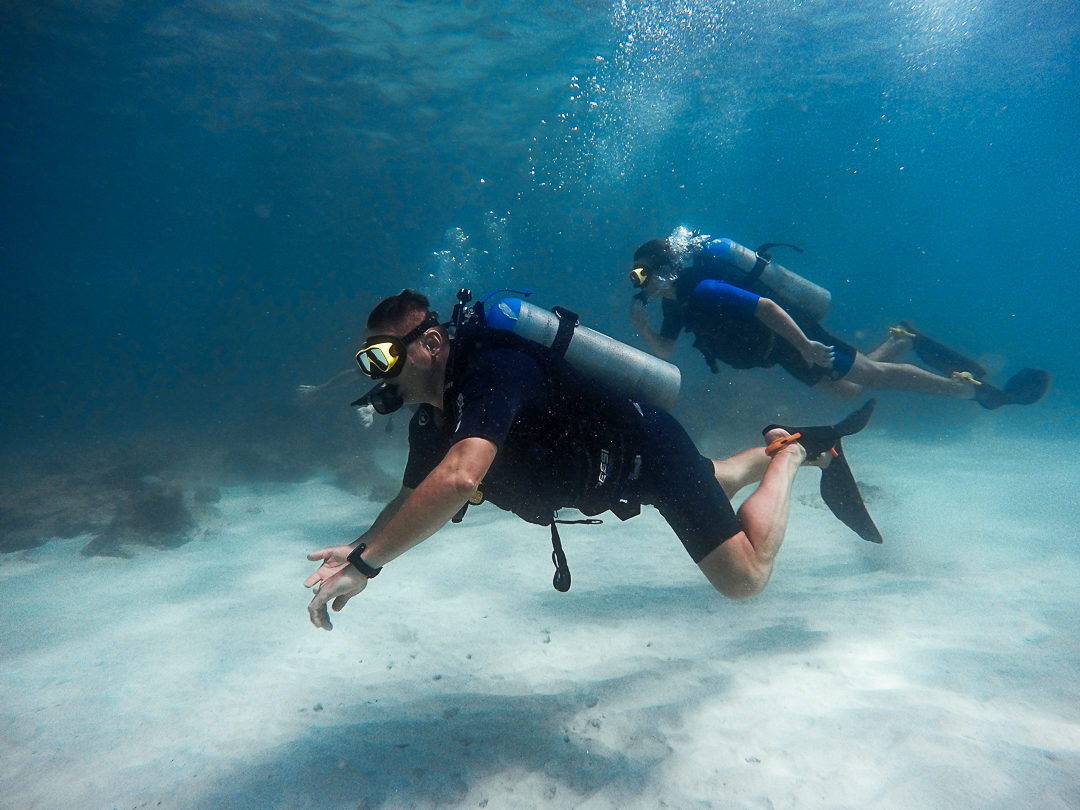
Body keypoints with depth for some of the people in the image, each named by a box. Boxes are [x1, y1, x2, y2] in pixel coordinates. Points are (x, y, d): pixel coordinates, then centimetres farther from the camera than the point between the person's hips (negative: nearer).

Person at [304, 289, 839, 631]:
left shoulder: (492, 369, -37)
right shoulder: (430, 418, -7)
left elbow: (459, 478, -51)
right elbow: (413, 499, 1)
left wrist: (365, 564, -45)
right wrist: (358, 550, -19)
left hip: (653, 450, -8)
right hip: (621, 469, 8)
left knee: (743, 579, -4)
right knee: (716, 483, 33)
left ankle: (790, 453, 15)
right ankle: (778, 447, 55)